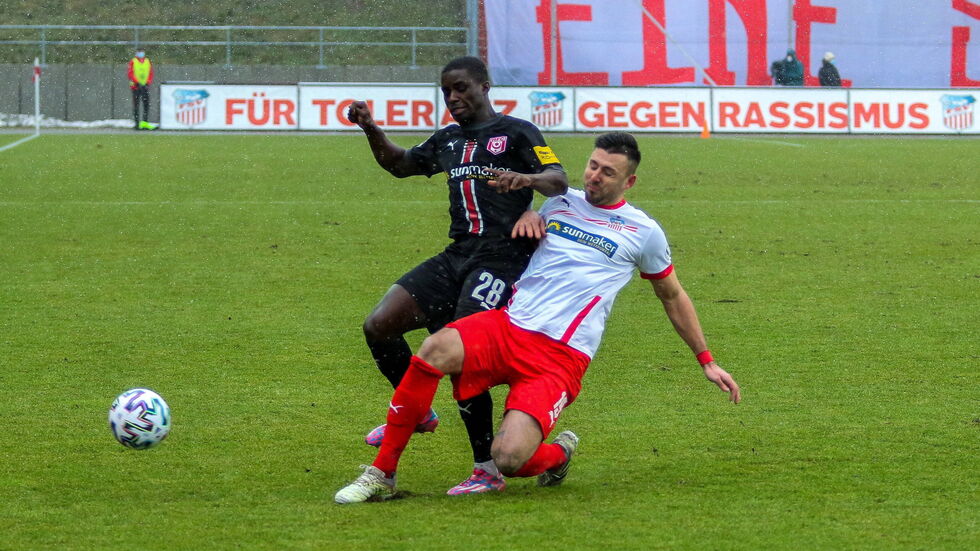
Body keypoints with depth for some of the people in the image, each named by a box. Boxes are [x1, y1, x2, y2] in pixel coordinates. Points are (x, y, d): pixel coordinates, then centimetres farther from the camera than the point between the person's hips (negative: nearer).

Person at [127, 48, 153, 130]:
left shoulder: (148, 62, 12)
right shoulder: (132, 62, 1)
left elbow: (151, 74, 10)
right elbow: (130, 73, -6)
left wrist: (148, 83, -5)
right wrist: (137, 83, -16)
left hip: (145, 86, 3)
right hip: (136, 86, -3)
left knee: (147, 105, -4)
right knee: (136, 105, -1)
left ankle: (145, 122, -2)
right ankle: (136, 123, 2)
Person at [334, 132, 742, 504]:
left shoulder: (643, 232, 9)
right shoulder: (559, 203, 15)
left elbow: (673, 297, 23)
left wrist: (707, 362, 26)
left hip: (561, 355, -3)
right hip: (509, 325, 3)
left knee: (509, 457, -26)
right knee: (436, 349, -30)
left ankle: (557, 454, 14)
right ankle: (382, 475, -20)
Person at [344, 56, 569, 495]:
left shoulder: (515, 133, -1)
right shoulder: (448, 141, 20)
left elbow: (559, 182, -13)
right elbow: (400, 164, 35)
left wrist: (527, 178, -35)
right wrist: (371, 130, 17)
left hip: (501, 258, -7)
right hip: (456, 257, 7)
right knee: (379, 326, -3)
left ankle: (487, 470, -10)